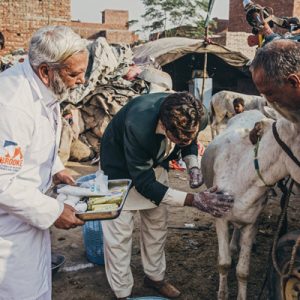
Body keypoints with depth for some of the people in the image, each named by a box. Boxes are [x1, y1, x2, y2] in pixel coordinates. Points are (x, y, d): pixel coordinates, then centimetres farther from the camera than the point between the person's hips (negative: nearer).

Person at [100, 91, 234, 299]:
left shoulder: (193, 119, -27)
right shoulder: (138, 126, -44)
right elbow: (144, 183, -33)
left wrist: (193, 166, -21)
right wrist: (194, 200, -38)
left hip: (154, 164, 5)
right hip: (121, 168, -5)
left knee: (157, 225, 14)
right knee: (119, 233, -2)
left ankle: (155, 276, 36)